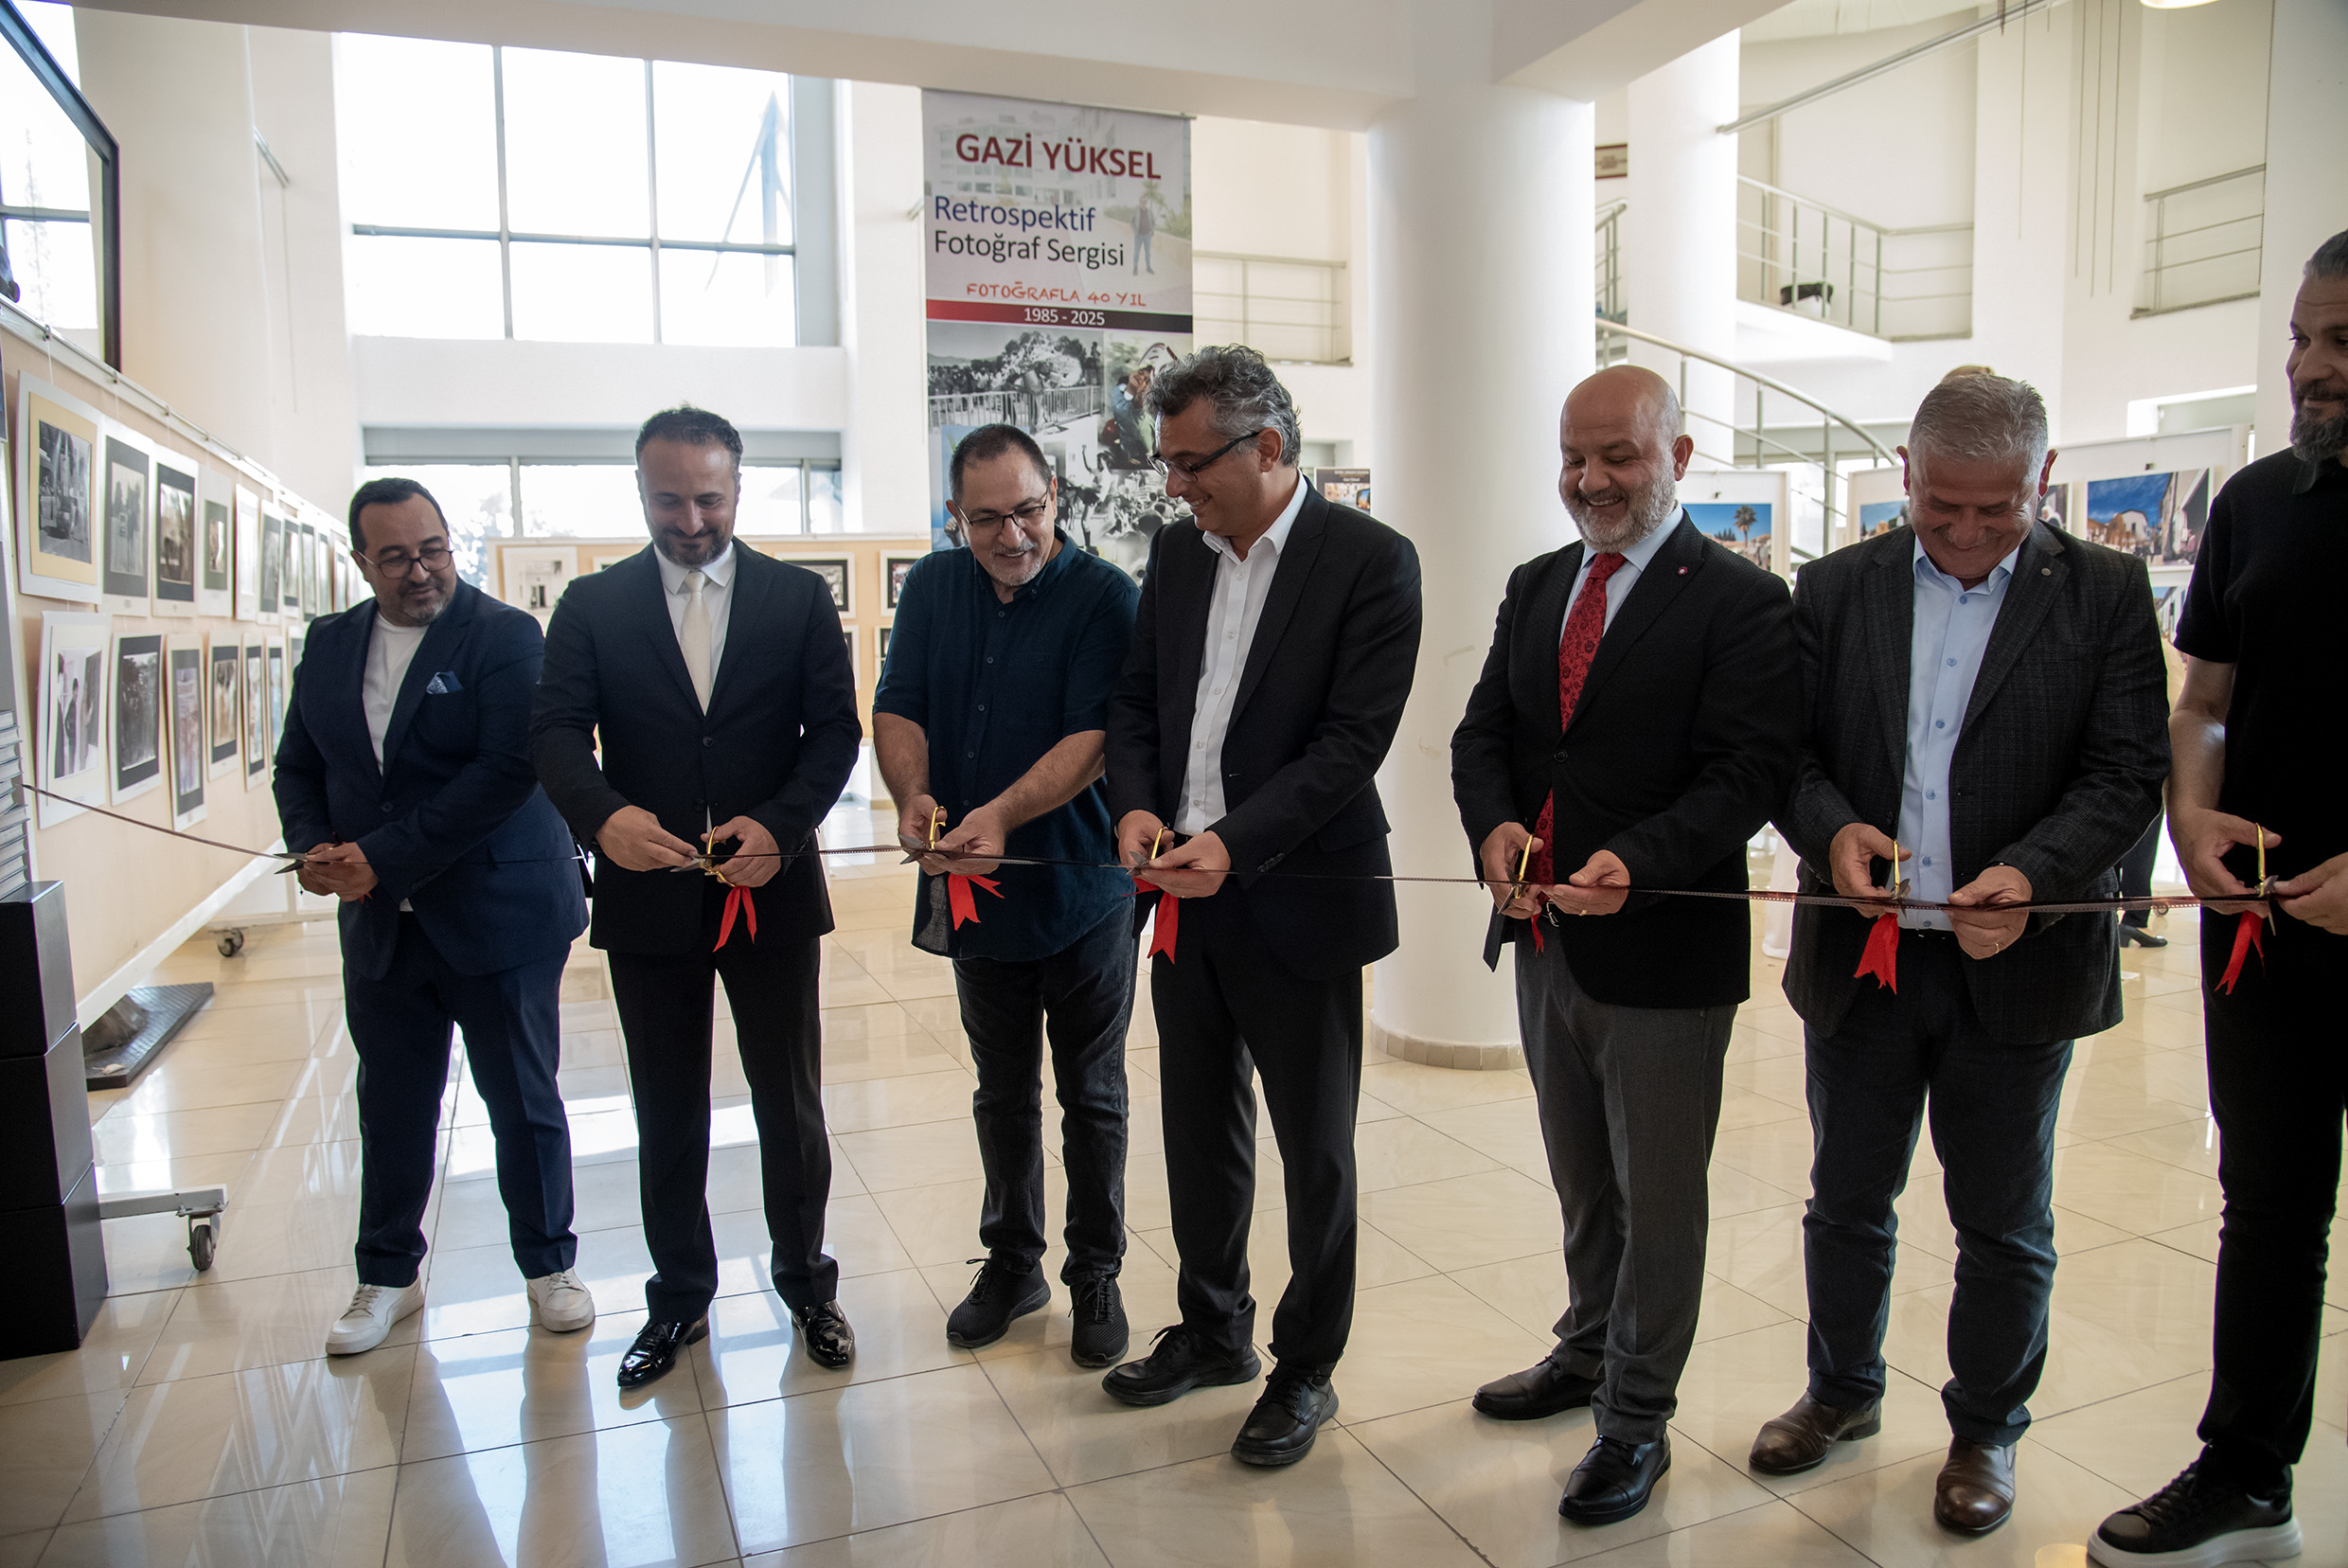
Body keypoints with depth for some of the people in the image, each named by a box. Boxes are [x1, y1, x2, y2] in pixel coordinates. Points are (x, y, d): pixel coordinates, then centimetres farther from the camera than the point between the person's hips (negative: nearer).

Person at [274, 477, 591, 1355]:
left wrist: (384, 858, -20)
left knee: (524, 1102, 7)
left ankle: (548, 1266, 25)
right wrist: (312, 849, -7)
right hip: (378, 923, 5)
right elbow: (298, 765, 13)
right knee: (391, 1109, 15)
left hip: (498, 916, -4)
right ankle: (388, 1276, 33)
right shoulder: (329, 644, 9)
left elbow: (509, 768, -19)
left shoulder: (505, 637, -9)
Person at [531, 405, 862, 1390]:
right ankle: (679, 1298, 31)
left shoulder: (798, 597, 3)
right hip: (647, 896, 1)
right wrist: (602, 815, -27)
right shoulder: (591, 605, 4)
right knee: (666, 1115, 14)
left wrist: (779, 825, -20)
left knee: (791, 1103, 9)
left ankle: (805, 1282, 29)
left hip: (770, 889, -1)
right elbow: (556, 730, -6)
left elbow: (834, 728, -3)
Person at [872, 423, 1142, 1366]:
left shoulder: (1105, 597, -12)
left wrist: (1003, 812, -34)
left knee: (1090, 1097, 10)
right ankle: (1011, 1263, 35)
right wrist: (914, 796, -18)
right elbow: (897, 709, 2)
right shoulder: (933, 588, 5)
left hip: (1080, 889, -4)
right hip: (972, 889, 5)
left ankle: (1095, 1273, 26)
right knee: (1002, 1092, 18)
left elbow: (1094, 736, -20)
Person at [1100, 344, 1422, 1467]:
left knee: (1314, 1149, 9)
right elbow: (1136, 696, 12)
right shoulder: (1178, 552, 8)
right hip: (1186, 895, 6)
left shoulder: (1370, 560, -11)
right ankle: (1212, 1330, 39)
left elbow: (1355, 737, -17)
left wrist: (1234, 843, -24)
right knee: (1200, 1128, 18)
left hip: (1298, 901, -6)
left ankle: (1306, 1369, 28)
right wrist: (1136, 803, -6)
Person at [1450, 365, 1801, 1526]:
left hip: (1664, 950, -6)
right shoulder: (1535, 588, 9)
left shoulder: (1739, 600, -11)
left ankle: (1637, 1419, 28)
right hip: (1546, 939, 6)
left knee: (1659, 1199, 10)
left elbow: (1747, 773, -17)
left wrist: (1632, 863, -31)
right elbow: (1483, 731, 7)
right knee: (1580, 1179, 23)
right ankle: (1589, 1352, 45)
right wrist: (1495, 823, -13)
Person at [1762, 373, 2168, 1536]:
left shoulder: (2106, 595, -3)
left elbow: (2127, 773, -8)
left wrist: (2031, 874, -25)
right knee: (1847, 1199, 17)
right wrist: (1832, 828, -19)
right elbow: (1787, 746, 1)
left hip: (2017, 964, -1)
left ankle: (1985, 1430, 36)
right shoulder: (1834, 589, 2)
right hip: (1860, 955, 2)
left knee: (2003, 1224, 14)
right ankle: (1842, 1392, 40)